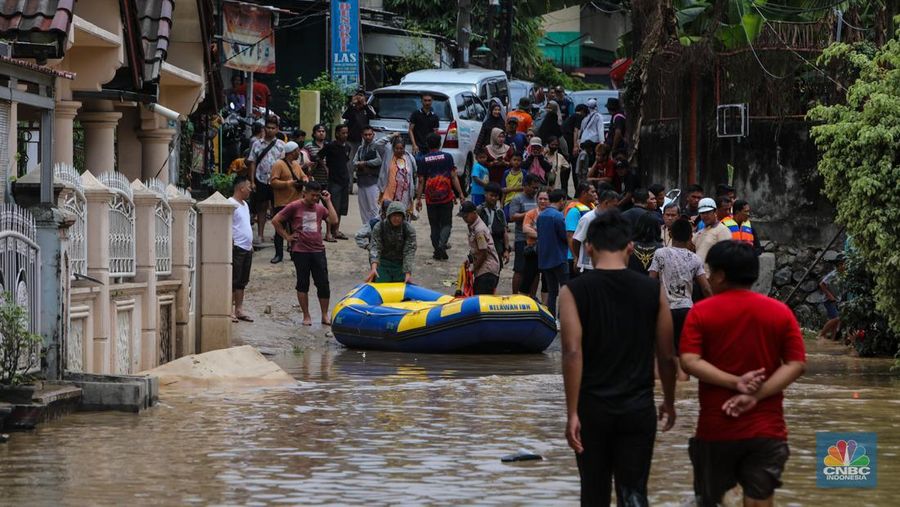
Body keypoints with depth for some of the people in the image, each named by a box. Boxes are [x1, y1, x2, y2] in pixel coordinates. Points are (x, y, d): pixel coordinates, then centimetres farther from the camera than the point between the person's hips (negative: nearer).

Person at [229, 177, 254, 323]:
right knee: (233, 281, -7)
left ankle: (239, 310, 16)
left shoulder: (244, 204, 18)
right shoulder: (231, 204, -13)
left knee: (242, 282, 12)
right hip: (236, 248, -9)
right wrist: (231, 245, -21)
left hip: (247, 249, 9)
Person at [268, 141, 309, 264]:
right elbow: (274, 182, -17)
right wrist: (287, 183, -27)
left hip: (296, 202, 7)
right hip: (282, 203, -7)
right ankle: (279, 255, 5)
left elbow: (303, 176, 24)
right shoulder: (279, 165, -10)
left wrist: (305, 180, 0)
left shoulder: (296, 164, 14)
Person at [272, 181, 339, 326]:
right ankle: (306, 316, 12)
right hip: (300, 251, -3)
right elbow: (275, 221, 1)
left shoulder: (320, 208, 11)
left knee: (323, 284, 0)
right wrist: (287, 236, -1)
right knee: (303, 284, 4)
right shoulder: (294, 207, -1)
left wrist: (328, 201, -1)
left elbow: (333, 221, -3)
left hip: (318, 250, 3)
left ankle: (325, 316, 9)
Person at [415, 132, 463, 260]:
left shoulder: (422, 160, 0)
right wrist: (460, 193, 1)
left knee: (434, 225, 11)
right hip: (447, 197, -1)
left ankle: (437, 250, 7)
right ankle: (442, 245, -18)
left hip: (431, 198, 1)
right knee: (446, 223, 6)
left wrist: (418, 198, 7)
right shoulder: (447, 157, -2)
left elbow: (421, 181, 1)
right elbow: (454, 177, -3)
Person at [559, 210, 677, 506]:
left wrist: (572, 413, -12)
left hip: (592, 408, 0)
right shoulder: (652, 290, -1)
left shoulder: (574, 291, -6)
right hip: (638, 409, 0)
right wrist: (669, 402, 18)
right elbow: (666, 356, 3)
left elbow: (573, 352, -14)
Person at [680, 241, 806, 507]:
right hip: (766, 430, 1)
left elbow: (690, 362, -14)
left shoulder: (701, 312, -3)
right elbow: (796, 364, -5)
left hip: (716, 428, -1)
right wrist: (756, 395, -13)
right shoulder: (781, 312, 2)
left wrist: (734, 382, -17)